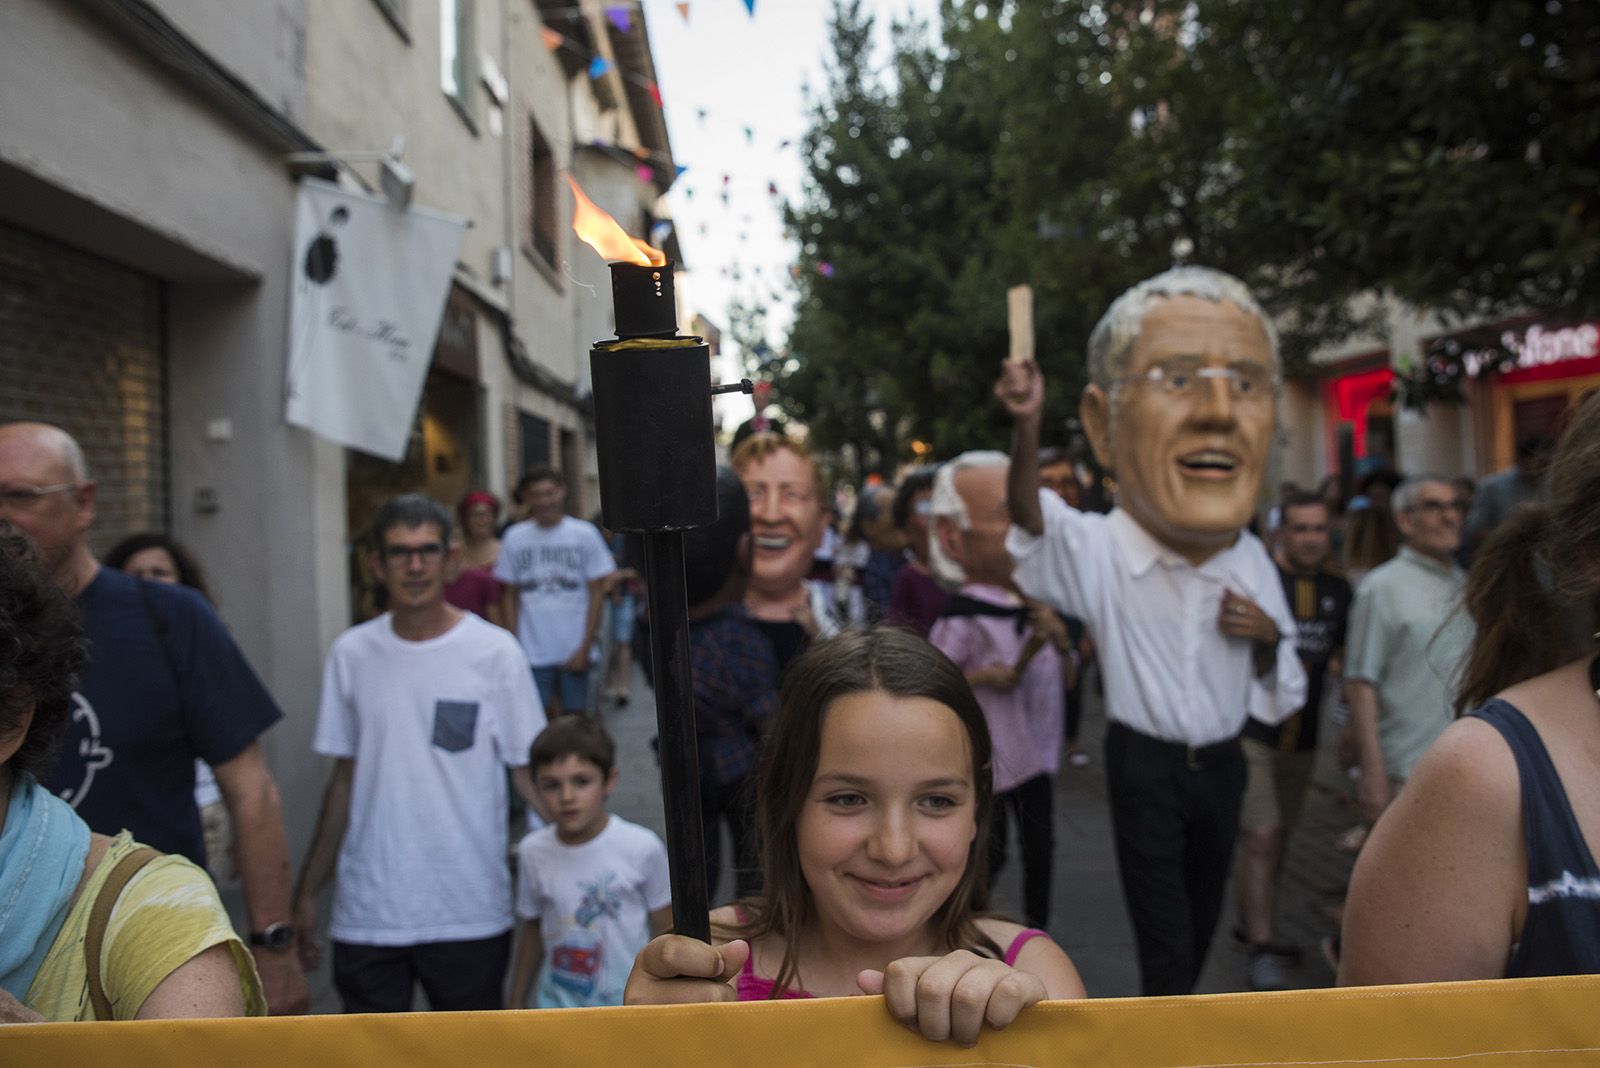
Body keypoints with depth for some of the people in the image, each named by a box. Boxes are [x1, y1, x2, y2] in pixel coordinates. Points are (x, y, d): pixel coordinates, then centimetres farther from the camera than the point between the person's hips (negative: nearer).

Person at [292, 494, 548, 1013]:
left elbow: (530, 772, -4)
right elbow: (344, 780, 10)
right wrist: (307, 892, 10)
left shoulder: (494, 650, -6)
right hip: (366, 913, 2)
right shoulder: (351, 653, 2)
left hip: (470, 912, -2)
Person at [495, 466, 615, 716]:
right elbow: (509, 595, 8)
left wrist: (585, 647, -5)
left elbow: (596, 592, 1)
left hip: (575, 652, 0)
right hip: (532, 654, 1)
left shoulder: (585, 534, 1)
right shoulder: (515, 538, 4)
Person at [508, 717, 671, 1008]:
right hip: (559, 1005, 2)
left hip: (630, 1003, -2)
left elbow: (665, 933, -5)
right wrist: (517, 1003, 14)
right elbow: (533, 930, 7)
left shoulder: (642, 848, -16)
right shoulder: (533, 851, -7)